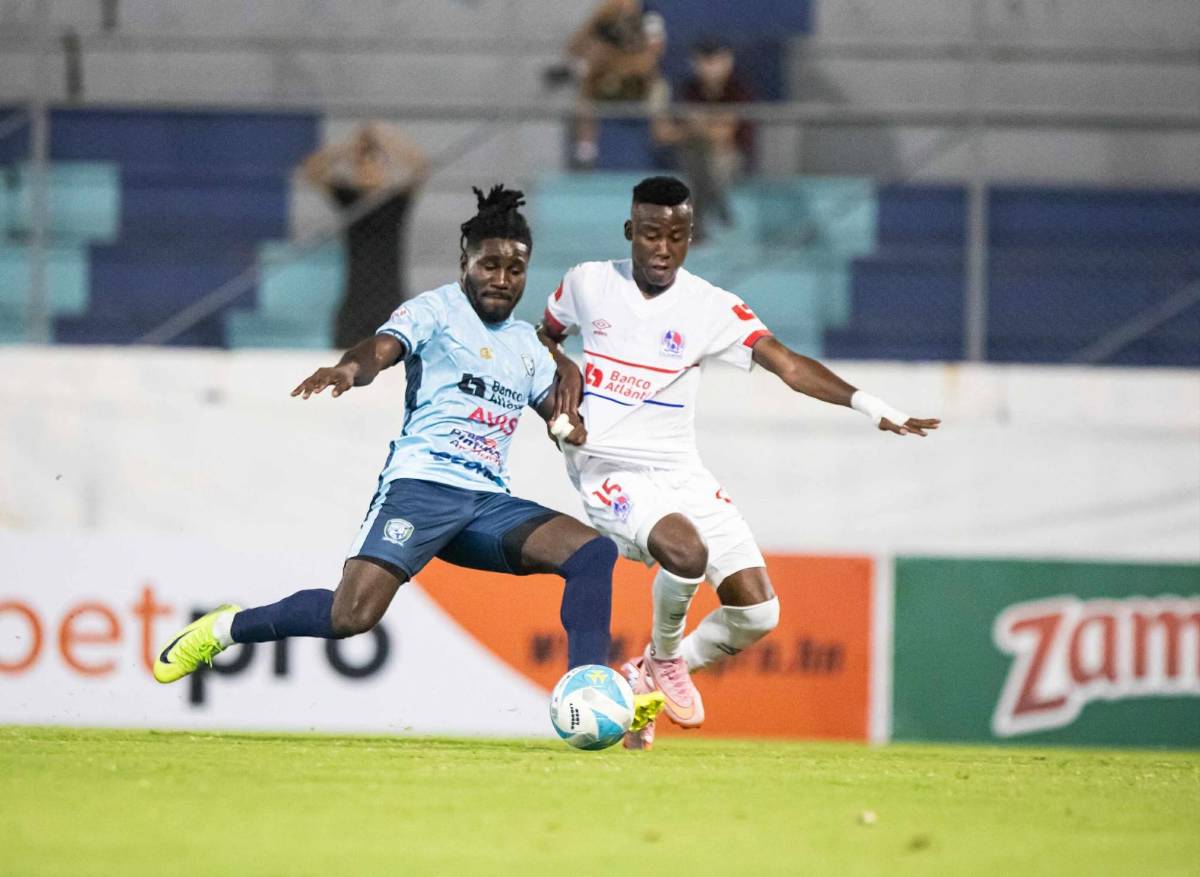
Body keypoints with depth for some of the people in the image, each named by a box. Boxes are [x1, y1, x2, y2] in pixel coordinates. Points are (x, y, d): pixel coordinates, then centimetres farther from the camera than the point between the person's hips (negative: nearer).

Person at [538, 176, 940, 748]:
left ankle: (647, 678, 17)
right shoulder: (588, 283, 1)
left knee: (757, 612, -8)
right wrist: (563, 372, -2)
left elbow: (788, 365, -13)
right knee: (686, 552, -33)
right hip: (607, 469, -3)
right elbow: (544, 335, 22)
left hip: (680, 472, 3)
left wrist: (870, 405, -27)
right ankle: (664, 657, -2)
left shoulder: (711, 308, -3)